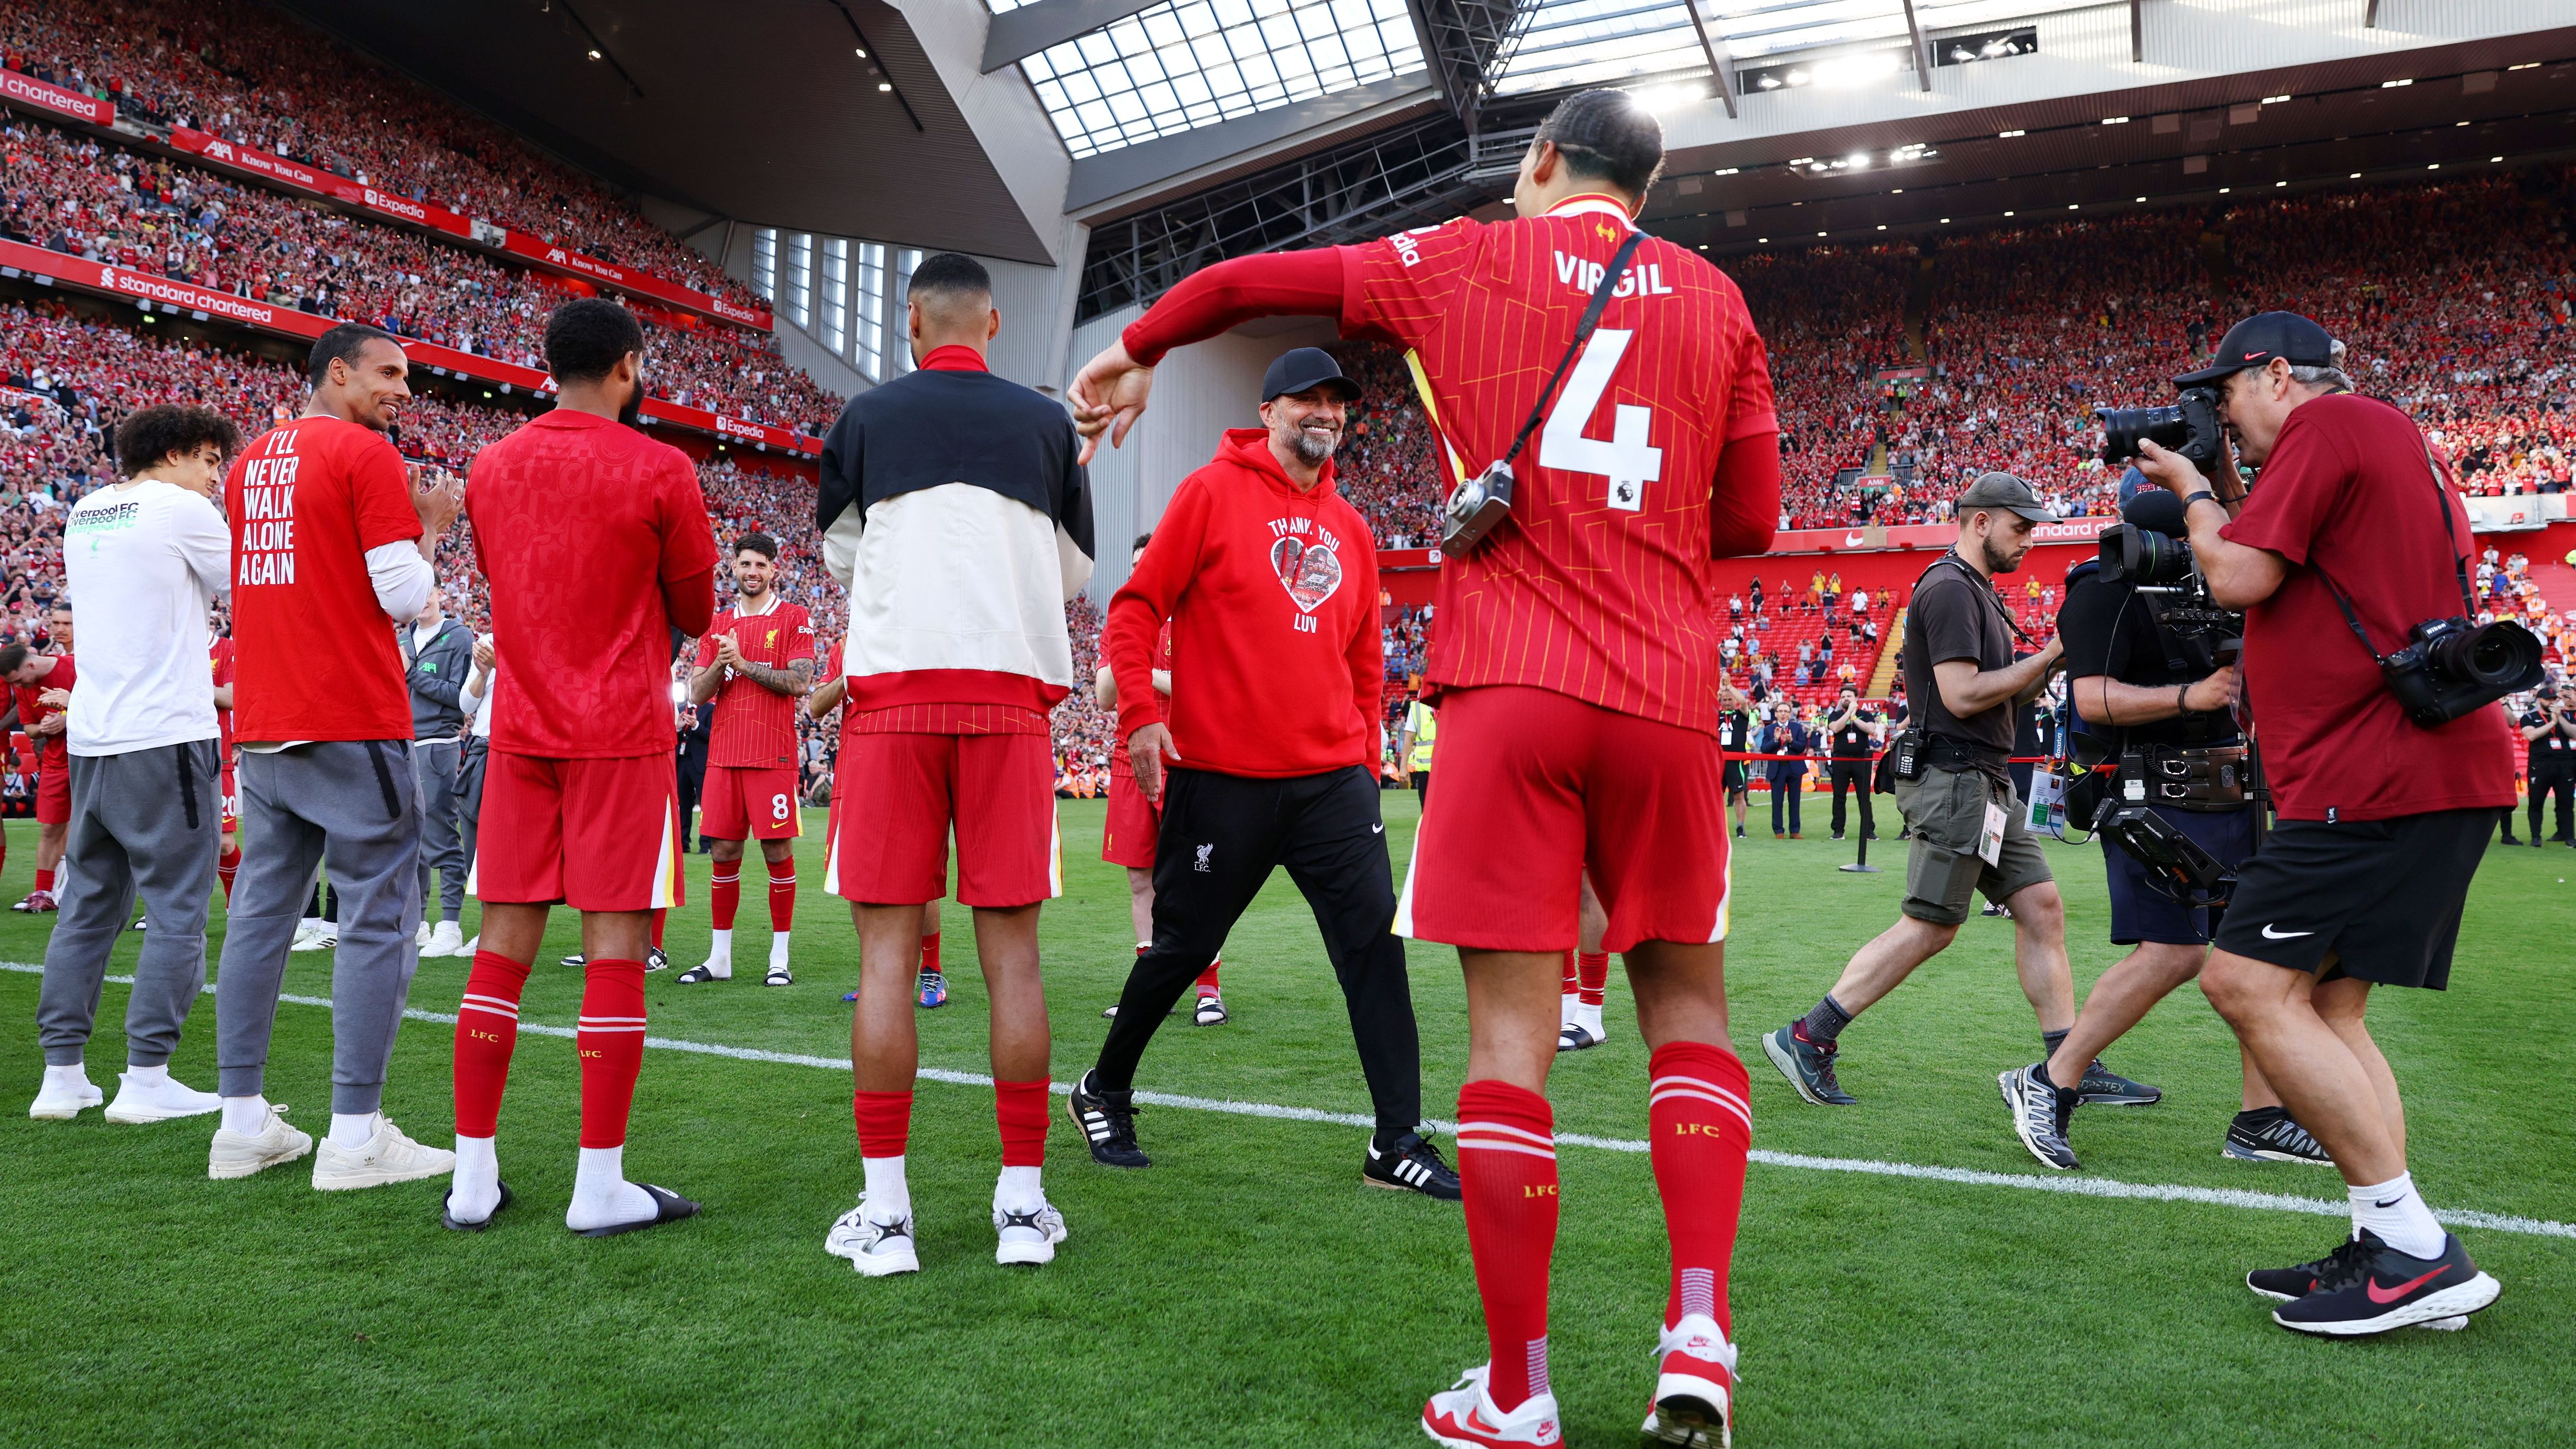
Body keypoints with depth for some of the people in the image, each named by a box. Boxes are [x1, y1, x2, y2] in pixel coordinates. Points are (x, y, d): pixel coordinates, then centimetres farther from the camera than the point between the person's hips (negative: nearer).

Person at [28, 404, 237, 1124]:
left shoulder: (84, 513, 16)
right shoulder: (182, 509, -6)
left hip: (90, 739, 8)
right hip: (165, 737, -8)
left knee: (90, 907, 12)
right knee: (178, 911, -3)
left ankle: (61, 1073, 14)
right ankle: (146, 1078, -4)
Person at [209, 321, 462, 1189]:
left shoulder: (252, 462, 17)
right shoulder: (367, 455, -7)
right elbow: (405, 596, -12)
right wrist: (431, 524, 5)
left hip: (261, 727, 8)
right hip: (353, 727, -8)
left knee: (261, 911, 12)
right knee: (378, 918, -4)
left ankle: (242, 1123, 17)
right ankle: (356, 1137, -4)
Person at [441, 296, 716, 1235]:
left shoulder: (490, 469, 9)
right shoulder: (660, 471, -7)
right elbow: (695, 611, 3)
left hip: (521, 730, 5)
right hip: (623, 735, -5)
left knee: (504, 942, 8)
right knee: (615, 947, -2)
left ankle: (474, 1178, 13)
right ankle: (600, 1187, 1)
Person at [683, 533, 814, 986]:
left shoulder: (794, 618, 3)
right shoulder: (718, 626, 16)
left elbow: (800, 682, -10)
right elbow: (698, 694, 11)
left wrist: (743, 662, -11)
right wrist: (720, 664, -9)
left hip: (773, 756, -4)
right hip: (724, 755, 4)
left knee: (778, 852, -2)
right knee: (724, 854, 5)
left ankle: (780, 957, 5)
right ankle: (720, 957, 13)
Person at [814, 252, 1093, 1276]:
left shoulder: (867, 416, 7)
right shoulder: (1046, 422, 9)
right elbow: (1074, 573, 18)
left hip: (894, 688, -1)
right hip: (1011, 690, 1)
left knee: (888, 945, 1)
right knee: (1010, 944, 4)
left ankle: (884, 1209, 3)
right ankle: (1023, 1201, 8)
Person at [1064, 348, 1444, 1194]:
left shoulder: (1350, 530, 14)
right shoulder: (1212, 493, -2)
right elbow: (1137, 608, -4)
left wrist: (1362, 758, 15)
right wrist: (1141, 714, -14)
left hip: (1332, 780, 5)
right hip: (1220, 776, -5)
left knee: (1375, 941, -2)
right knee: (1184, 945, 6)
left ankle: (1398, 1143, 5)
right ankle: (1103, 1094, 30)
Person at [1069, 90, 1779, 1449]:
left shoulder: (1464, 262, 10)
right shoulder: (1713, 298, 15)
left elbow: (1246, 280, 19)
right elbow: (1750, 518, 14)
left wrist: (1136, 352, 36)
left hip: (1508, 686, -2)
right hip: (1666, 695, 2)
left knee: (1511, 1025, 0)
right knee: (1684, 1001, 14)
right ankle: (1699, 1336, 4)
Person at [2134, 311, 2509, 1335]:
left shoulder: (2330, 422, -6)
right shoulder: (2390, 441, 26)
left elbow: (2239, 580, -14)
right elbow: (2291, 580, 28)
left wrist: (2196, 492, 4)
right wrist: (2224, 492, 22)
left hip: (2385, 769, -11)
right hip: (2432, 764, 11)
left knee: (2247, 983, -14)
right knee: (2324, 1005, 11)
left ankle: (2416, 1252, -12)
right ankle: (2394, 1253, 11)